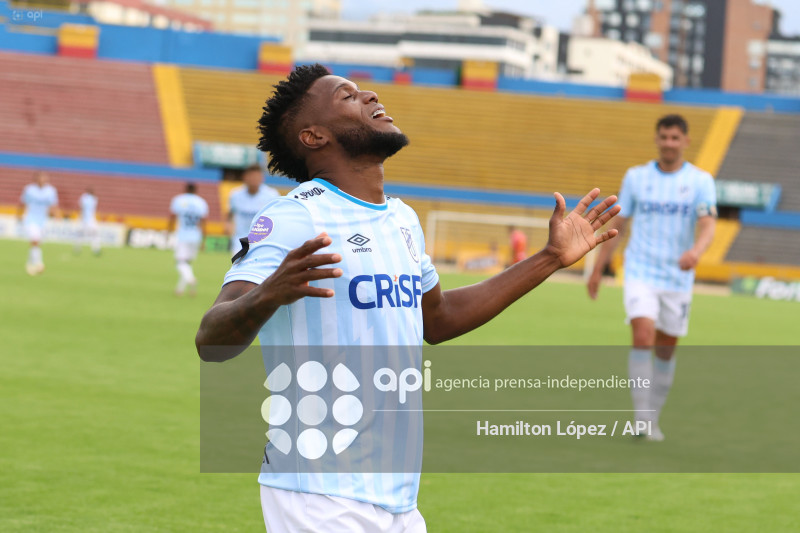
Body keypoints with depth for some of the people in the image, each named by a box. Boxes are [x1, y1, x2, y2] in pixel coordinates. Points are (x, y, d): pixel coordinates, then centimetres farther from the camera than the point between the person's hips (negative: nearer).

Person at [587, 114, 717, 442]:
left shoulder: (700, 181, -1)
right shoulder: (636, 177, 4)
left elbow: (708, 225, -15)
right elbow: (617, 225, 12)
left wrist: (696, 251, -36)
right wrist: (597, 269, 12)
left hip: (678, 278, 1)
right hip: (640, 273, -1)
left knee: (666, 351, 9)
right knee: (643, 337, -20)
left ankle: (653, 420, 25)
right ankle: (642, 418, -17)